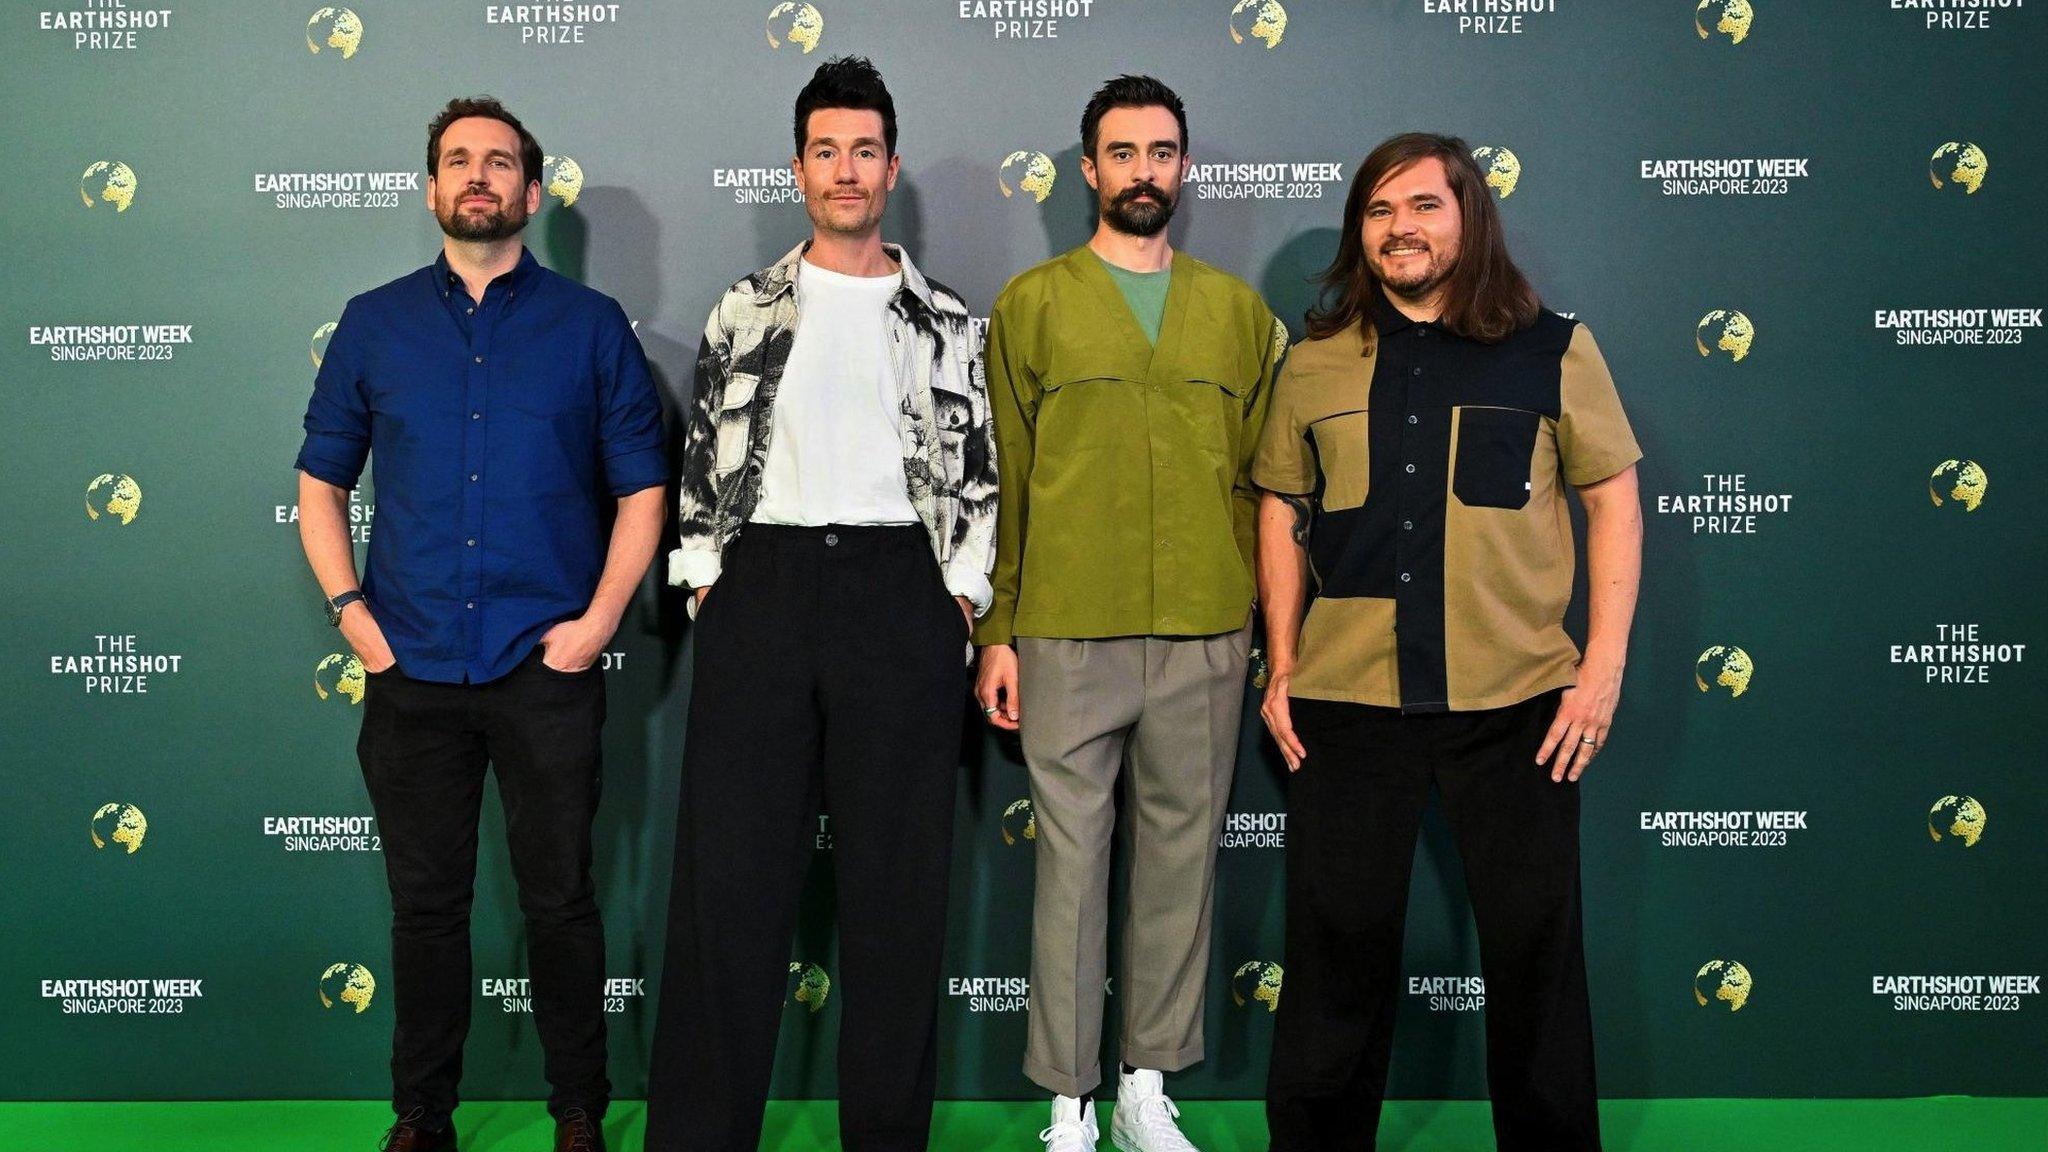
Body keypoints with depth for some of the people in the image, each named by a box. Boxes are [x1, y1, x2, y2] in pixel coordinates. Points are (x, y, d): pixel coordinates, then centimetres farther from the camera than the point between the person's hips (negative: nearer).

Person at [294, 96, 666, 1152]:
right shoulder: (374, 324, 9)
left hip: (547, 668, -1)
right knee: (425, 902, 9)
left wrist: (599, 619, -6)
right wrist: (348, 609, 1)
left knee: (560, 898, 5)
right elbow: (322, 479, 13)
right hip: (411, 669, 2)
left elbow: (641, 487, 4)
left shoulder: (591, 326, 4)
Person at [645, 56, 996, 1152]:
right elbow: (702, 461, 11)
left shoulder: (947, 321, 11)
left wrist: (962, 595, -1)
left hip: (900, 593, 0)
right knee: (730, 868, 0)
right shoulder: (744, 312, 12)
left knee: (897, 875, 2)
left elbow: (977, 470, 8)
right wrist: (704, 581, 2)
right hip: (761, 583, 1)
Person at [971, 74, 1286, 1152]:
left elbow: (1263, 477, 10)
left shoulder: (1239, 310, 11)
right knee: (1072, 857, 2)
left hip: (1206, 638, 2)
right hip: (1066, 634, -2)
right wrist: (997, 629, -1)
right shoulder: (1032, 303, 6)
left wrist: (1270, 621, 3)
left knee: (1180, 856, 7)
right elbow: (1002, 479, 4)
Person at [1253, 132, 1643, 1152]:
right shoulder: (1318, 361, 9)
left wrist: (1605, 664, -2)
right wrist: (1282, 670, 7)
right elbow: (1281, 512, 12)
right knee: (1337, 947, 7)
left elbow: (1613, 498, 5)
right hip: (1346, 701, 1)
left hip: (1518, 703, -1)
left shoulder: (1552, 350, 4)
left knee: (1534, 944, 7)